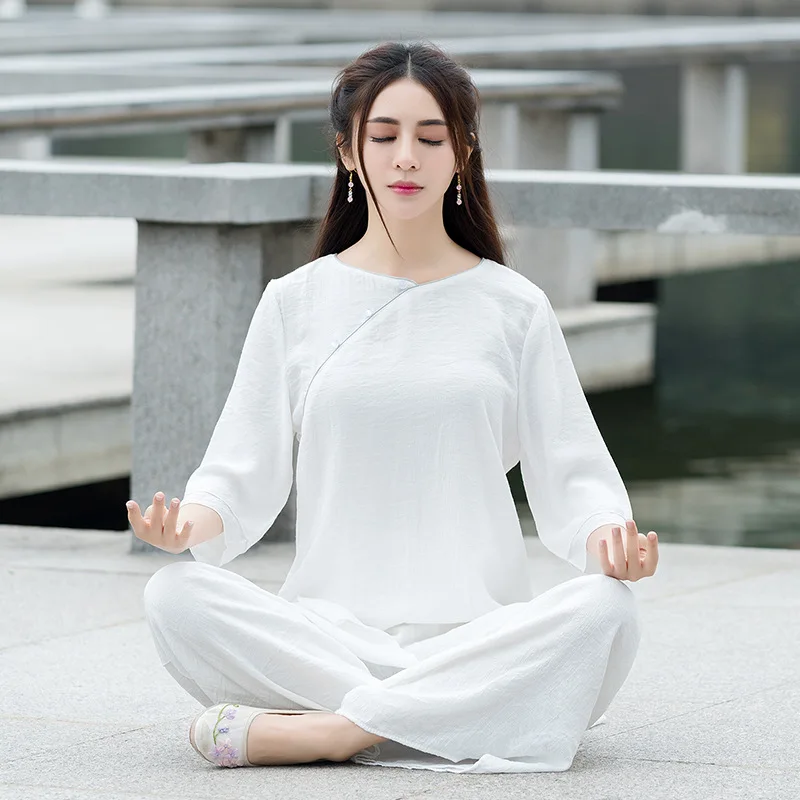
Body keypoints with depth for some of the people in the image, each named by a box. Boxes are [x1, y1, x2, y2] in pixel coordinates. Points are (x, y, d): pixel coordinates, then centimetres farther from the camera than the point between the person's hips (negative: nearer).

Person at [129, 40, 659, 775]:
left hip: (478, 632, 0)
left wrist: (606, 536, -17)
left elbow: (570, 474, 7)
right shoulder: (296, 302, 12)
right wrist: (192, 521, -16)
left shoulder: (513, 307, 11)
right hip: (327, 626, 0)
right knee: (176, 598, -28)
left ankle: (317, 731, -31)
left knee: (605, 612, -32)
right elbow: (244, 471, 7)